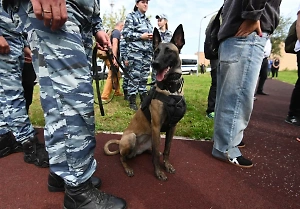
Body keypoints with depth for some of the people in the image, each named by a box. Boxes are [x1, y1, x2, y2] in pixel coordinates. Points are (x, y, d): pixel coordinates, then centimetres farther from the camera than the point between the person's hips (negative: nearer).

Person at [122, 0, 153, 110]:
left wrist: (152, 37, 7)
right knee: (134, 76, -8)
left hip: (147, 52, 6)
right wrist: (141, 36, -12)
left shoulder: (147, 20, 23)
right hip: (135, 51, -6)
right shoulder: (131, 16, 4)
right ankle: (132, 101, 0)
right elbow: (125, 33, -6)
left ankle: (143, 98, 15)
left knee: (144, 77, 6)